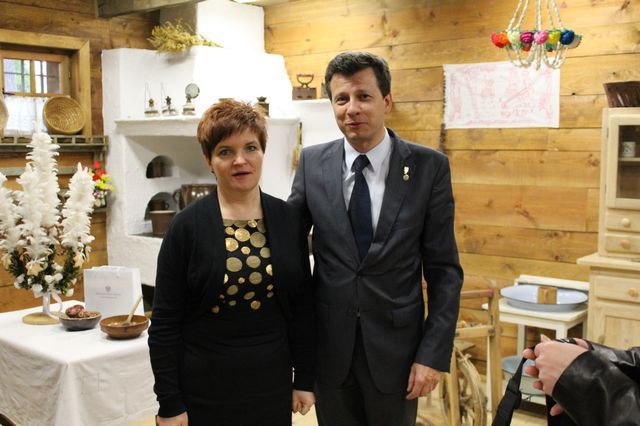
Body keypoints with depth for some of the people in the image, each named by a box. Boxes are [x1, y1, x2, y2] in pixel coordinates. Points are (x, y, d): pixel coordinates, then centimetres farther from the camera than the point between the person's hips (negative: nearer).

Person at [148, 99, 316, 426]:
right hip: (203, 387, -2)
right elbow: (165, 322, -7)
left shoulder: (288, 219, -1)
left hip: (272, 383, 3)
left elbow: (302, 306, 5)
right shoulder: (187, 226, -9)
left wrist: (305, 378, 5)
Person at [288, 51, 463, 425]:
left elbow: (444, 269, -6)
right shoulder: (312, 163, -2)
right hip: (328, 345, 2)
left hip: (396, 347, -1)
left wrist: (434, 353, -10)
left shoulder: (429, 167, -8)